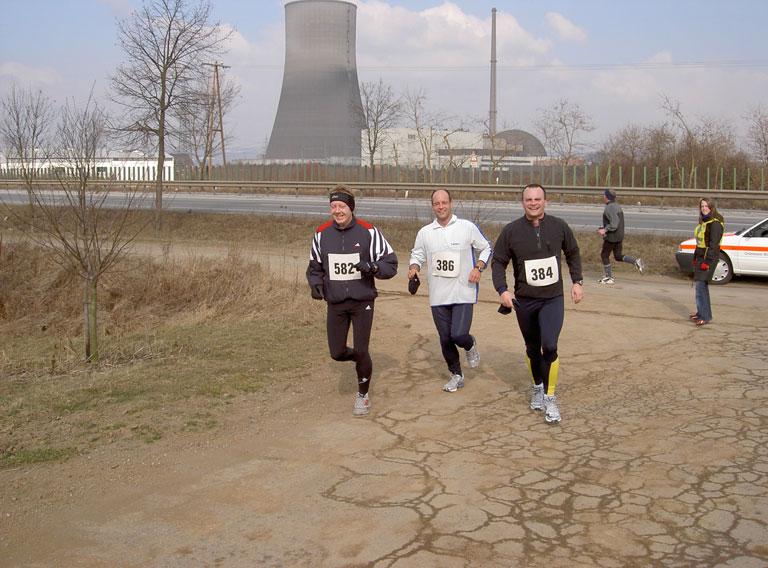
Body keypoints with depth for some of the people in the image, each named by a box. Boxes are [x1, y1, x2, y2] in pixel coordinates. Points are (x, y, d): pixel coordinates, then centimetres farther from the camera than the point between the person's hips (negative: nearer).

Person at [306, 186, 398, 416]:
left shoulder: (368, 232, -8)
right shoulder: (322, 234, 0)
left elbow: (390, 264, -5)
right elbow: (315, 266, 13)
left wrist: (372, 267, -25)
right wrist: (315, 283, -7)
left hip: (362, 302, -3)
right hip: (335, 303, 3)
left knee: (361, 351, -2)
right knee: (337, 353, 4)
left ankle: (363, 395, 22)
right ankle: (363, 360, 39)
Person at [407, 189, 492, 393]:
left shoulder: (467, 227, -3)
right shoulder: (425, 232, 4)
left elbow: (485, 248, 7)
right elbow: (417, 254, 16)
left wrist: (478, 268, -9)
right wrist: (413, 267, -6)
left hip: (463, 293, -3)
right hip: (438, 296, 3)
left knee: (459, 335, -15)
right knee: (445, 339, 9)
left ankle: (470, 345, 23)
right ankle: (456, 375, 29)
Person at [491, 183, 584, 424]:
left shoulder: (559, 226, -2)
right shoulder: (511, 231, -6)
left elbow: (573, 254, 13)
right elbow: (498, 262, 1)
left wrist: (577, 281, 6)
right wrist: (502, 290, -12)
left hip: (553, 298, -1)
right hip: (524, 300, 1)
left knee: (549, 346, -15)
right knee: (533, 348, 13)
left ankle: (550, 397, -1)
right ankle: (537, 387, 37)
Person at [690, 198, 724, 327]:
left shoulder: (715, 223, -16)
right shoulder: (703, 221, 13)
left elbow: (713, 244, -20)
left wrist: (707, 261, -23)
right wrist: (695, 257, 18)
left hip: (709, 257, -10)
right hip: (700, 256, 10)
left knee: (699, 285, -14)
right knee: (701, 285, 16)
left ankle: (705, 316, -12)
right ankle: (702, 312, 27)